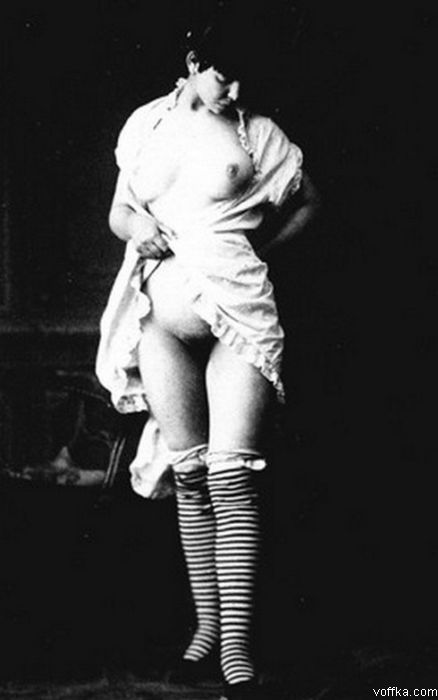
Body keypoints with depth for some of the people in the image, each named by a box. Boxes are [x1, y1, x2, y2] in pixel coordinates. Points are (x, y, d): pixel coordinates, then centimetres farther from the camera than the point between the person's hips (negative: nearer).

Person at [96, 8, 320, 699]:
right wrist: (139, 229, -3)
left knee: (231, 475, -13)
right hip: (167, 305, 2)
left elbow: (309, 201, 20)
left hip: (239, 305, -2)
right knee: (190, 475, 1)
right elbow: (118, 213, 19)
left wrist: (262, 246, 8)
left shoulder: (258, 134, 9)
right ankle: (207, 619, 10)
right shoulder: (148, 126, 14)